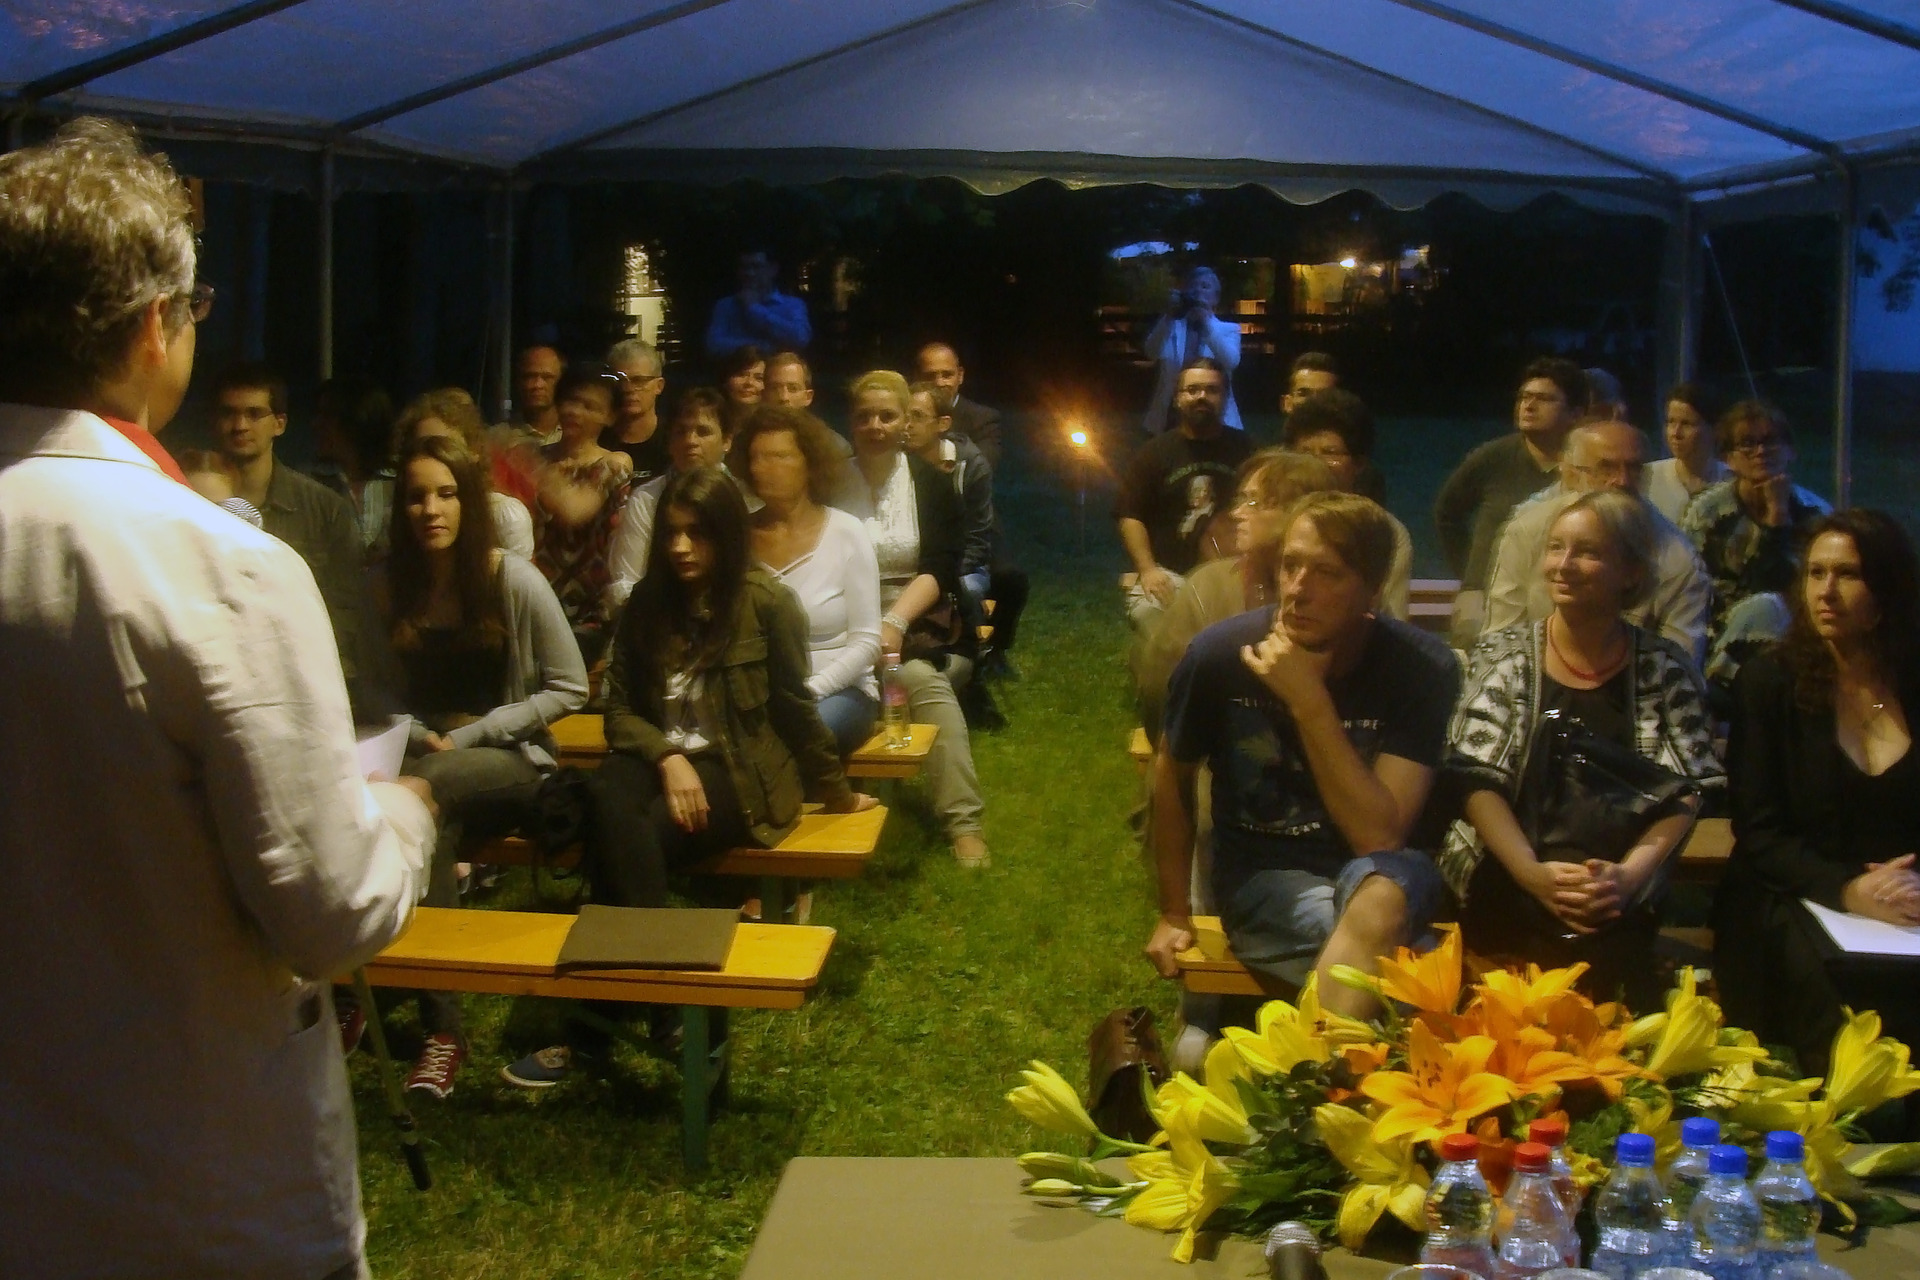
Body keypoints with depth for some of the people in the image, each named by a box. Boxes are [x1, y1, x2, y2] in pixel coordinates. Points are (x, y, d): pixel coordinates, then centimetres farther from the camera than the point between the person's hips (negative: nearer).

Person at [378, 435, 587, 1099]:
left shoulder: (516, 581, -7)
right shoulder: (392, 586, 6)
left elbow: (570, 690, -5)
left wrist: (471, 735, -11)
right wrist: (416, 736, -10)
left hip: (513, 760, -3)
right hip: (427, 761, 3)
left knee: (422, 790, -36)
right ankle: (442, 1025, -30)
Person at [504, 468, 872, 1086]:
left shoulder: (766, 602, -7)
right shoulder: (648, 602, 7)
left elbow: (795, 708, 2)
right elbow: (621, 708, 7)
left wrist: (834, 792, 11)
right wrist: (668, 758, -12)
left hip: (743, 771, -4)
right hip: (662, 757, 4)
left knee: (621, 840, -31)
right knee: (608, 799, -34)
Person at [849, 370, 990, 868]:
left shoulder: (930, 484, 9)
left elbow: (939, 569, -3)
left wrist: (896, 621, -21)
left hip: (919, 622, 0)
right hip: (849, 624, 0)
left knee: (920, 676, -33)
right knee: (924, 681, -33)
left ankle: (963, 823, -32)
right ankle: (962, 821, -32)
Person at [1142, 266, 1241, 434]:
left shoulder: (1229, 329, 9)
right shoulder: (1171, 327, 13)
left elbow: (1231, 361, -12)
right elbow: (1152, 353, -7)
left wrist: (1207, 319, -17)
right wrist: (1168, 317, -17)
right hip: (1170, 419, 1)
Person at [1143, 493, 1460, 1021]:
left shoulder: (1423, 667, -14)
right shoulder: (1221, 653, -11)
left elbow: (1379, 837, -20)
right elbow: (1172, 774, 8)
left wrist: (1310, 703, -27)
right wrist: (1174, 913, 11)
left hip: (1379, 873, 1)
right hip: (1264, 877, -1)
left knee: (1380, 897, -37)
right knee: (1379, 943, -34)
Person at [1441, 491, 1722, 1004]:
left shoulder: (1666, 669, 10)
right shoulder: (1501, 655, 8)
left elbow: (1684, 792, 2)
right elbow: (1477, 779, -1)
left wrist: (1629, 874, -17)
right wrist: (1533, 874, -18)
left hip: (1620, 902, 1)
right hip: (1504, 884, 0)